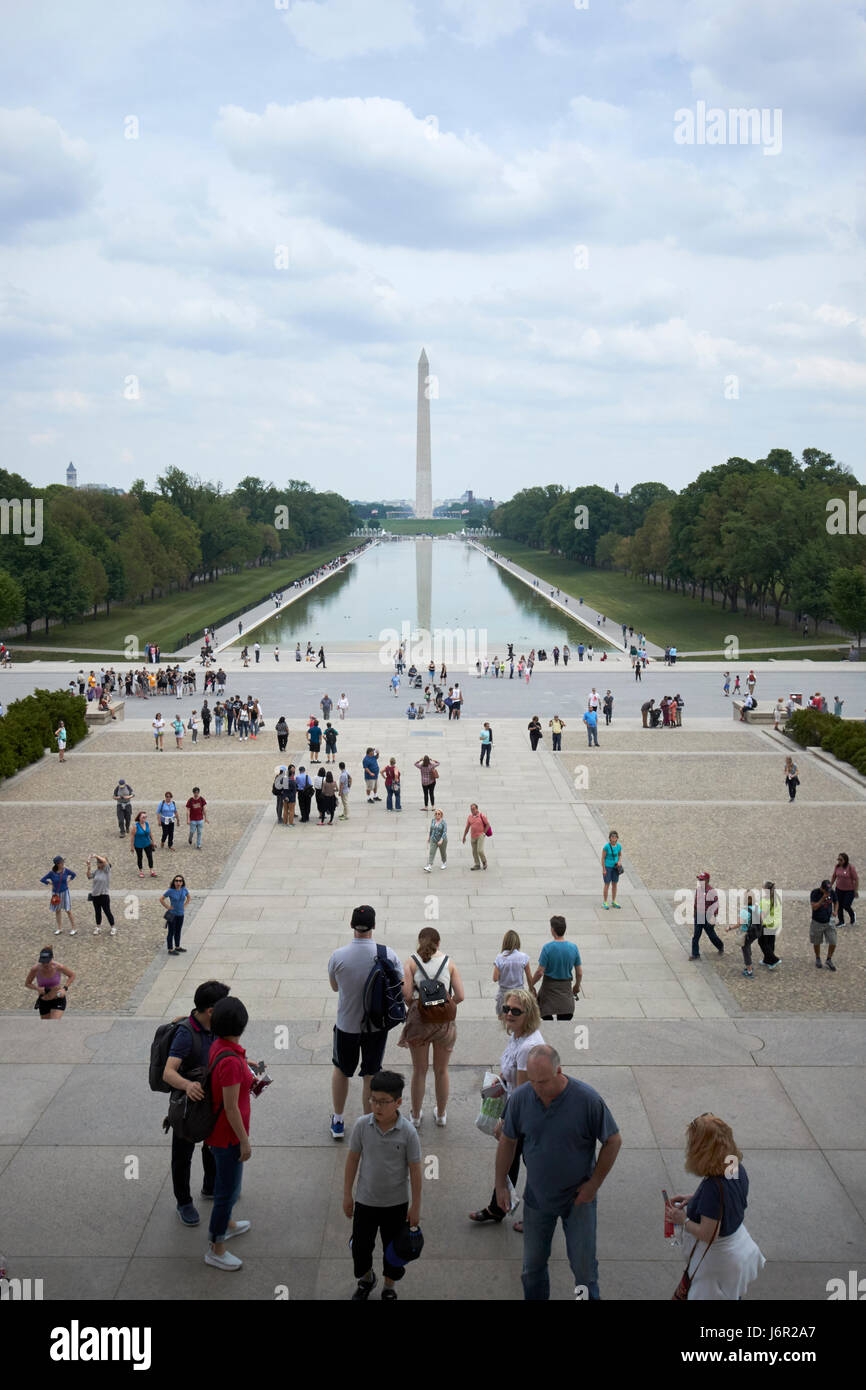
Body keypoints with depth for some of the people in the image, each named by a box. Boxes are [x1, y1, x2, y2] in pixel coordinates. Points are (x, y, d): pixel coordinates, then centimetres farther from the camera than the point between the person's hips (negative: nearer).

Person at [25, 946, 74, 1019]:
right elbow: (27, 983, -2)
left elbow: (72, 975, -2)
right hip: (43, 1002, 3)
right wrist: (37, 988, -22)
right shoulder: (35, 969, -19)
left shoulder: (59, 967, -22)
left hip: (58, 1000, -3)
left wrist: (65, 988, -16)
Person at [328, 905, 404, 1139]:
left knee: (341, 1069, 23)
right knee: (371, 1076, 16)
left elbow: (334, 987, 0)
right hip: (377, 1024, 0)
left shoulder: (338, 956, -18)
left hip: (347, 1024, 0)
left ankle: (338, 1122, 36)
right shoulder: (388, 954, -17)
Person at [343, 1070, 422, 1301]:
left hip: (396, 1203, -1)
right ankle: (366, 1279, 47)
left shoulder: (407, 1132, -20)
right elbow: (352, 1159, -4)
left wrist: (416, 1206, -6)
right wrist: (347, 1195, 2)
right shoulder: (362, 1125, -16)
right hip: (365, 1201, 1)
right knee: (360, 1246, 16)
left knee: (393, 1248, 16)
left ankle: (389, 1288, 42)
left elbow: (415, 1169, -11)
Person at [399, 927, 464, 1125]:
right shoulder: (448, 962, 0)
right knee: (441, 1071, 18)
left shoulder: (412, 962, -2)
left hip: (418, 1020, -1)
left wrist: (412, 1007, 7)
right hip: (444, 1022, 1)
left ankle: (416, 1116, 28)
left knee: (419, 1071, 15)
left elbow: (406, 993, -13)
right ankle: (441, 1115, 32)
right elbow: (460, 996, -6)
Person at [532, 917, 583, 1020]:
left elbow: (540, 972, -16)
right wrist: (577, 986, 19)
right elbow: (579, 973, 2)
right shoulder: (573, 947, -5)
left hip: (549, 986, -3)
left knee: (547, 1016, 14)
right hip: (566, 987, 3)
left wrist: (531, 985, 0)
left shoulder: (548, 947, -16)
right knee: (565, 1017, 6)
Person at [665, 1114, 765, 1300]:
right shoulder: (737, 1168, -10)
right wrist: (693, 1199, 3)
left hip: (718, 1259, -8)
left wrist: (683, 1221, -13)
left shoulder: (712, 1187, -35)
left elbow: (708, 1235, -29)